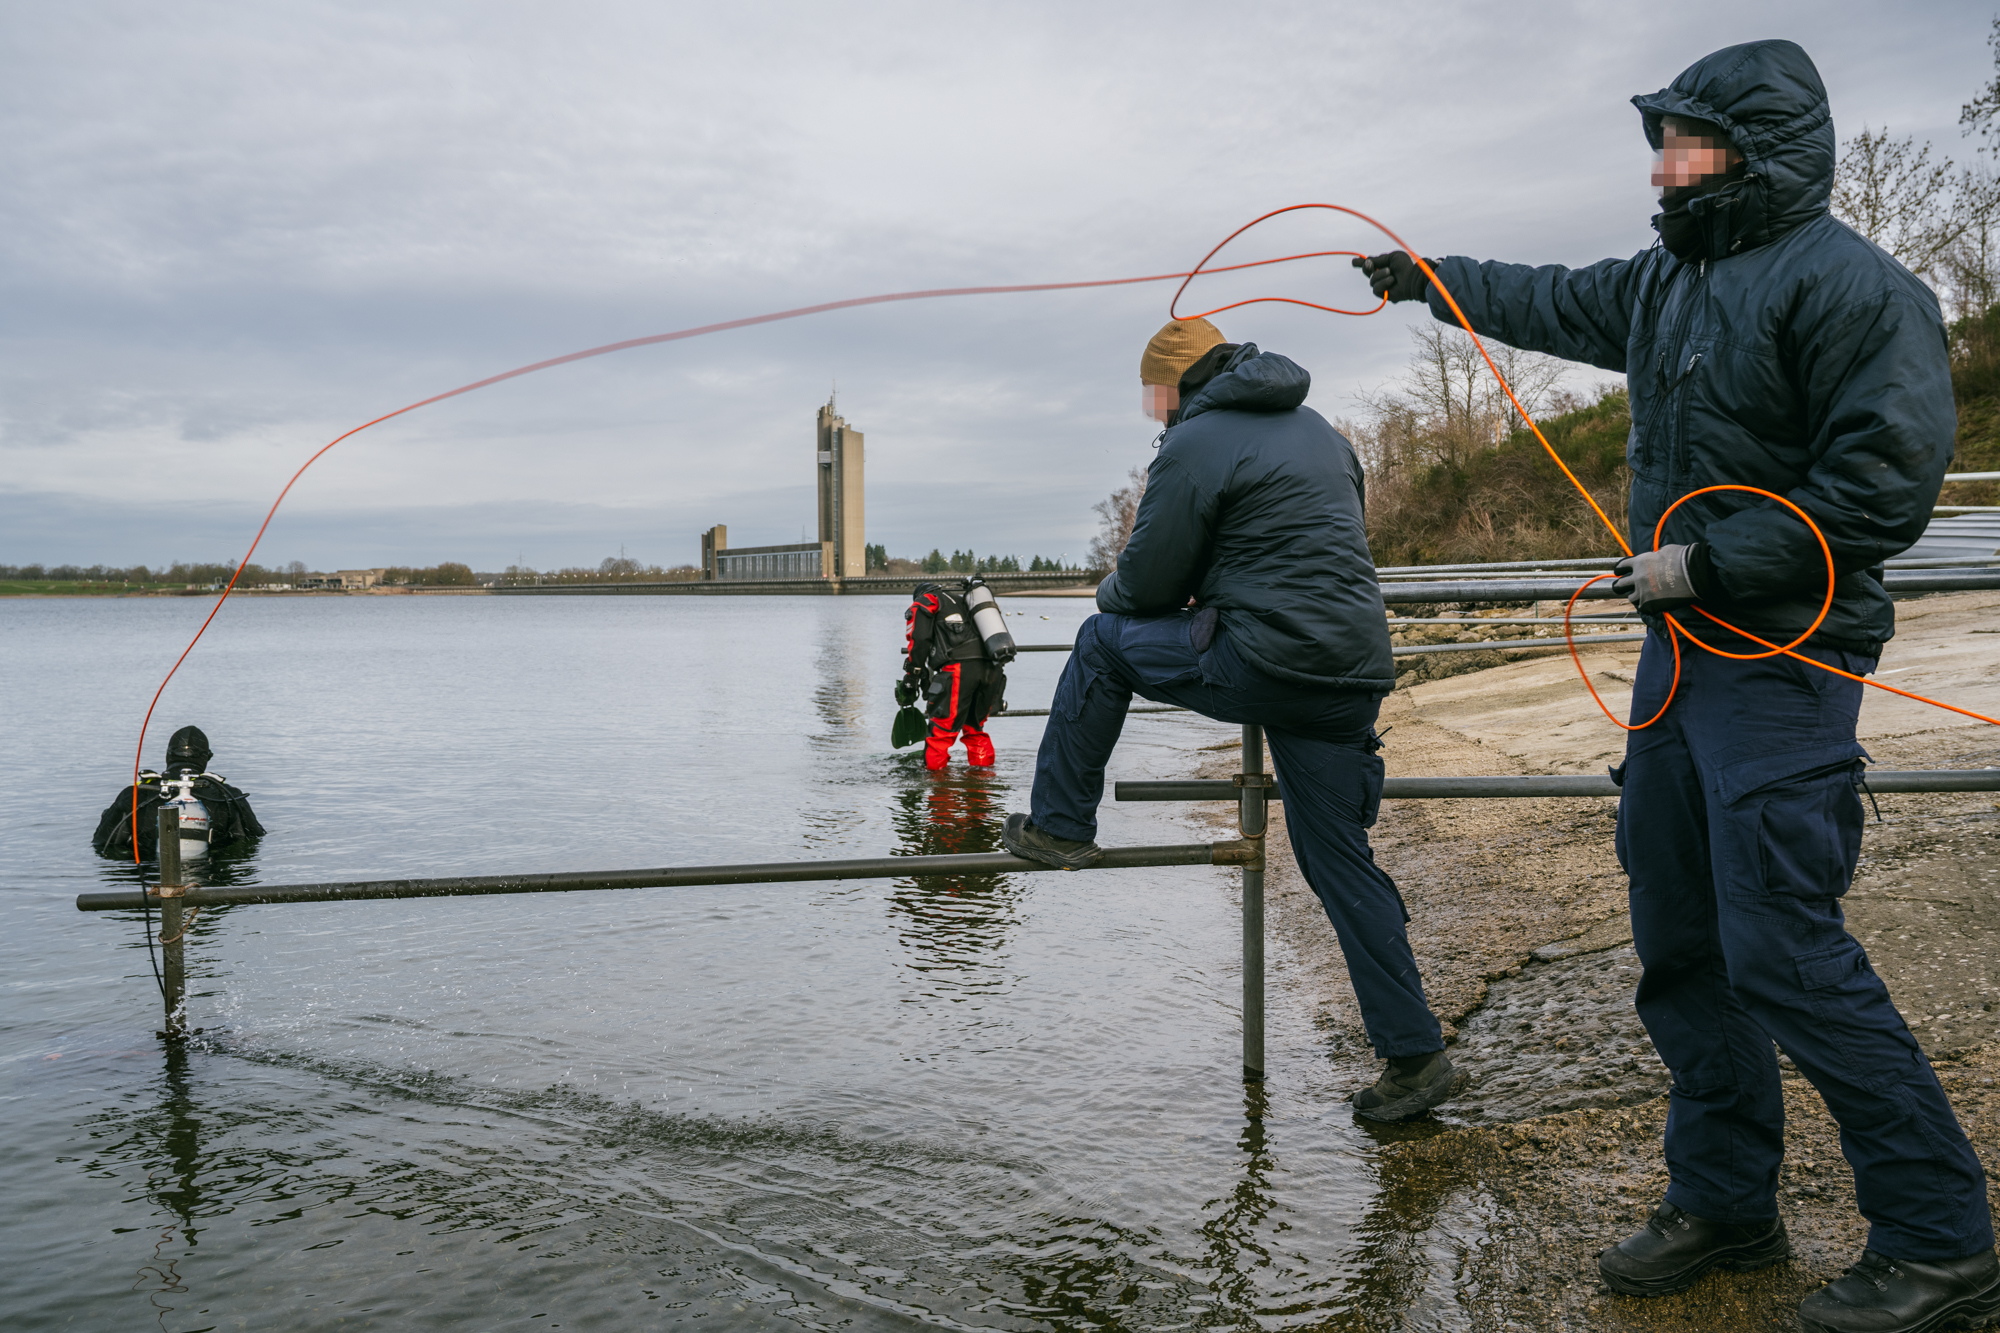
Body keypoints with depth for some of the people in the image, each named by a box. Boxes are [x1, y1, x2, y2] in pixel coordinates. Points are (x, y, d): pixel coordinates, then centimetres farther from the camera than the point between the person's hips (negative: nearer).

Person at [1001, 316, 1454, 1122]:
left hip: (1265, 664, -8)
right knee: (1339, 860, 14)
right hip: (1354, 677, 8)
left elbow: (1146, 583, -2)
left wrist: (1111, 592, 21)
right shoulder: (1317, 430, 23)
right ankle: (1413, 1053, 16)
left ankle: (1058, 827, 18)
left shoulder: (1195, 444, -3)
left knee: (1104, 641, 13)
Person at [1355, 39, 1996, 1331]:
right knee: (1678, 935, 11)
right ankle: (1725, 1203, 25)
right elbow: (1552, 302, 32)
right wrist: (1431, 278, 42)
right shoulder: (1669, 282, 14)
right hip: (1683, 647, 9)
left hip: (1778, 664, -9)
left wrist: (1705, 564, -18)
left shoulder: (1851, 286, -13)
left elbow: (1880, 490, -20)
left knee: (1782, 946, -11)